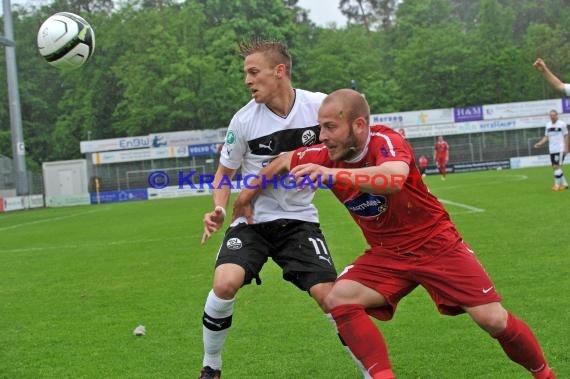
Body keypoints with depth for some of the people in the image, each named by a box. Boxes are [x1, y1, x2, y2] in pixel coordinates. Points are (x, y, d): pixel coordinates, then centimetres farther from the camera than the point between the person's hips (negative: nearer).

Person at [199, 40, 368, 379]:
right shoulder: (244, 120, -11)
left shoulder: (319, 106, -12)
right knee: (225, 283, -23)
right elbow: (225, 172, 4)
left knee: (329, 296, -14)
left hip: (299, 219, 0)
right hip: (253, 218, 0)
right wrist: (219, 209, -12)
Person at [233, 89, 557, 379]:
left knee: (494, 320, -10)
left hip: (437, 244, -5)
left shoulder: (386, 142, -26)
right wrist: (248, 195, 21)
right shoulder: (327, 156, -9)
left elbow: (394, 178, -49)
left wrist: (333, 174, -60)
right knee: (339, 299, -18)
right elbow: (284, 161, 12)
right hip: (387, 255, 5)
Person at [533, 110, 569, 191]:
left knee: (557, 166, -12)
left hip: (560, 149, -6)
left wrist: (566, 148, -8)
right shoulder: (548, 125, 11)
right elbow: (546, 137, 16)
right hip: (552, 150, 6)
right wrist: (539, 144, 2)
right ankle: (564, 184, 17)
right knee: (554, 167, 6)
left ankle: (557, 185, -4)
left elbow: (566, 136, -2)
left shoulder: (562, 124, -4)